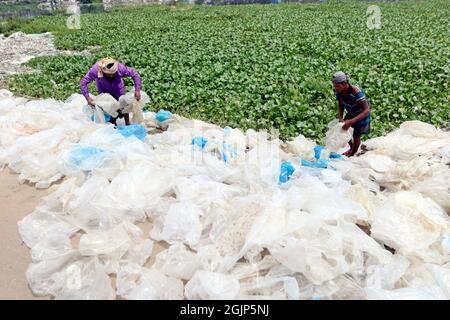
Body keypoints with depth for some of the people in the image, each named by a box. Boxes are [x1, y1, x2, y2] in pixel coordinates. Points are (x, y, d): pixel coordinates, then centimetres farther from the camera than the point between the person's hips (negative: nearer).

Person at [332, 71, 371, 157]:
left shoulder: (356, 92, -41)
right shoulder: (339, 91, -22)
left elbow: (367, 110, -42)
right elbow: (340, 104, -4)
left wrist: (351, 121, -51)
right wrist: (341, 117, -22)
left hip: (362, 114, -6)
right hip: (351, 113, 6)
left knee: (356, 135, 4)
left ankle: (353, 153, 31)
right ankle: (352, 148, 42)